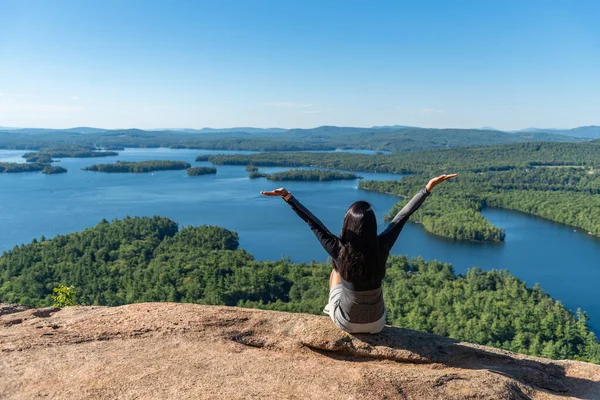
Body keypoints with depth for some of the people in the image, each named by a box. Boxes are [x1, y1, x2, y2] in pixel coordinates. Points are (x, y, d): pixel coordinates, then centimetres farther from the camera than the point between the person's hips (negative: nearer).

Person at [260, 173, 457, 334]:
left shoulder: (338, 250, -24)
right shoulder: (382, 247, -21)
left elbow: (312, 221, -19)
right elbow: (403, 216, -13)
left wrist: (288, 197, -16)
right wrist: (428, 188, -5)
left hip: (346, 323, -1)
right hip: (376, 324, 1)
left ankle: (331, 309, 47)